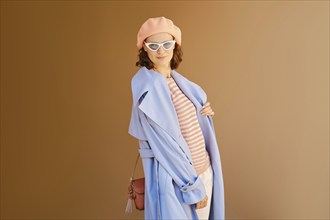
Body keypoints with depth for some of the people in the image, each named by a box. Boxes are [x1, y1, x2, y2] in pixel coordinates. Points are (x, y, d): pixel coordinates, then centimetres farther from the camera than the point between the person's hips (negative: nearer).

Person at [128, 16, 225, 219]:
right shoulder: (147, 88, -20)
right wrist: (193, 186, -18)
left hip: (204, 167, 7)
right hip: (175, 178, -7)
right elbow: (163, 143, -22)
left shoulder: (176, 78, 2)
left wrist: (205, 112, -6)